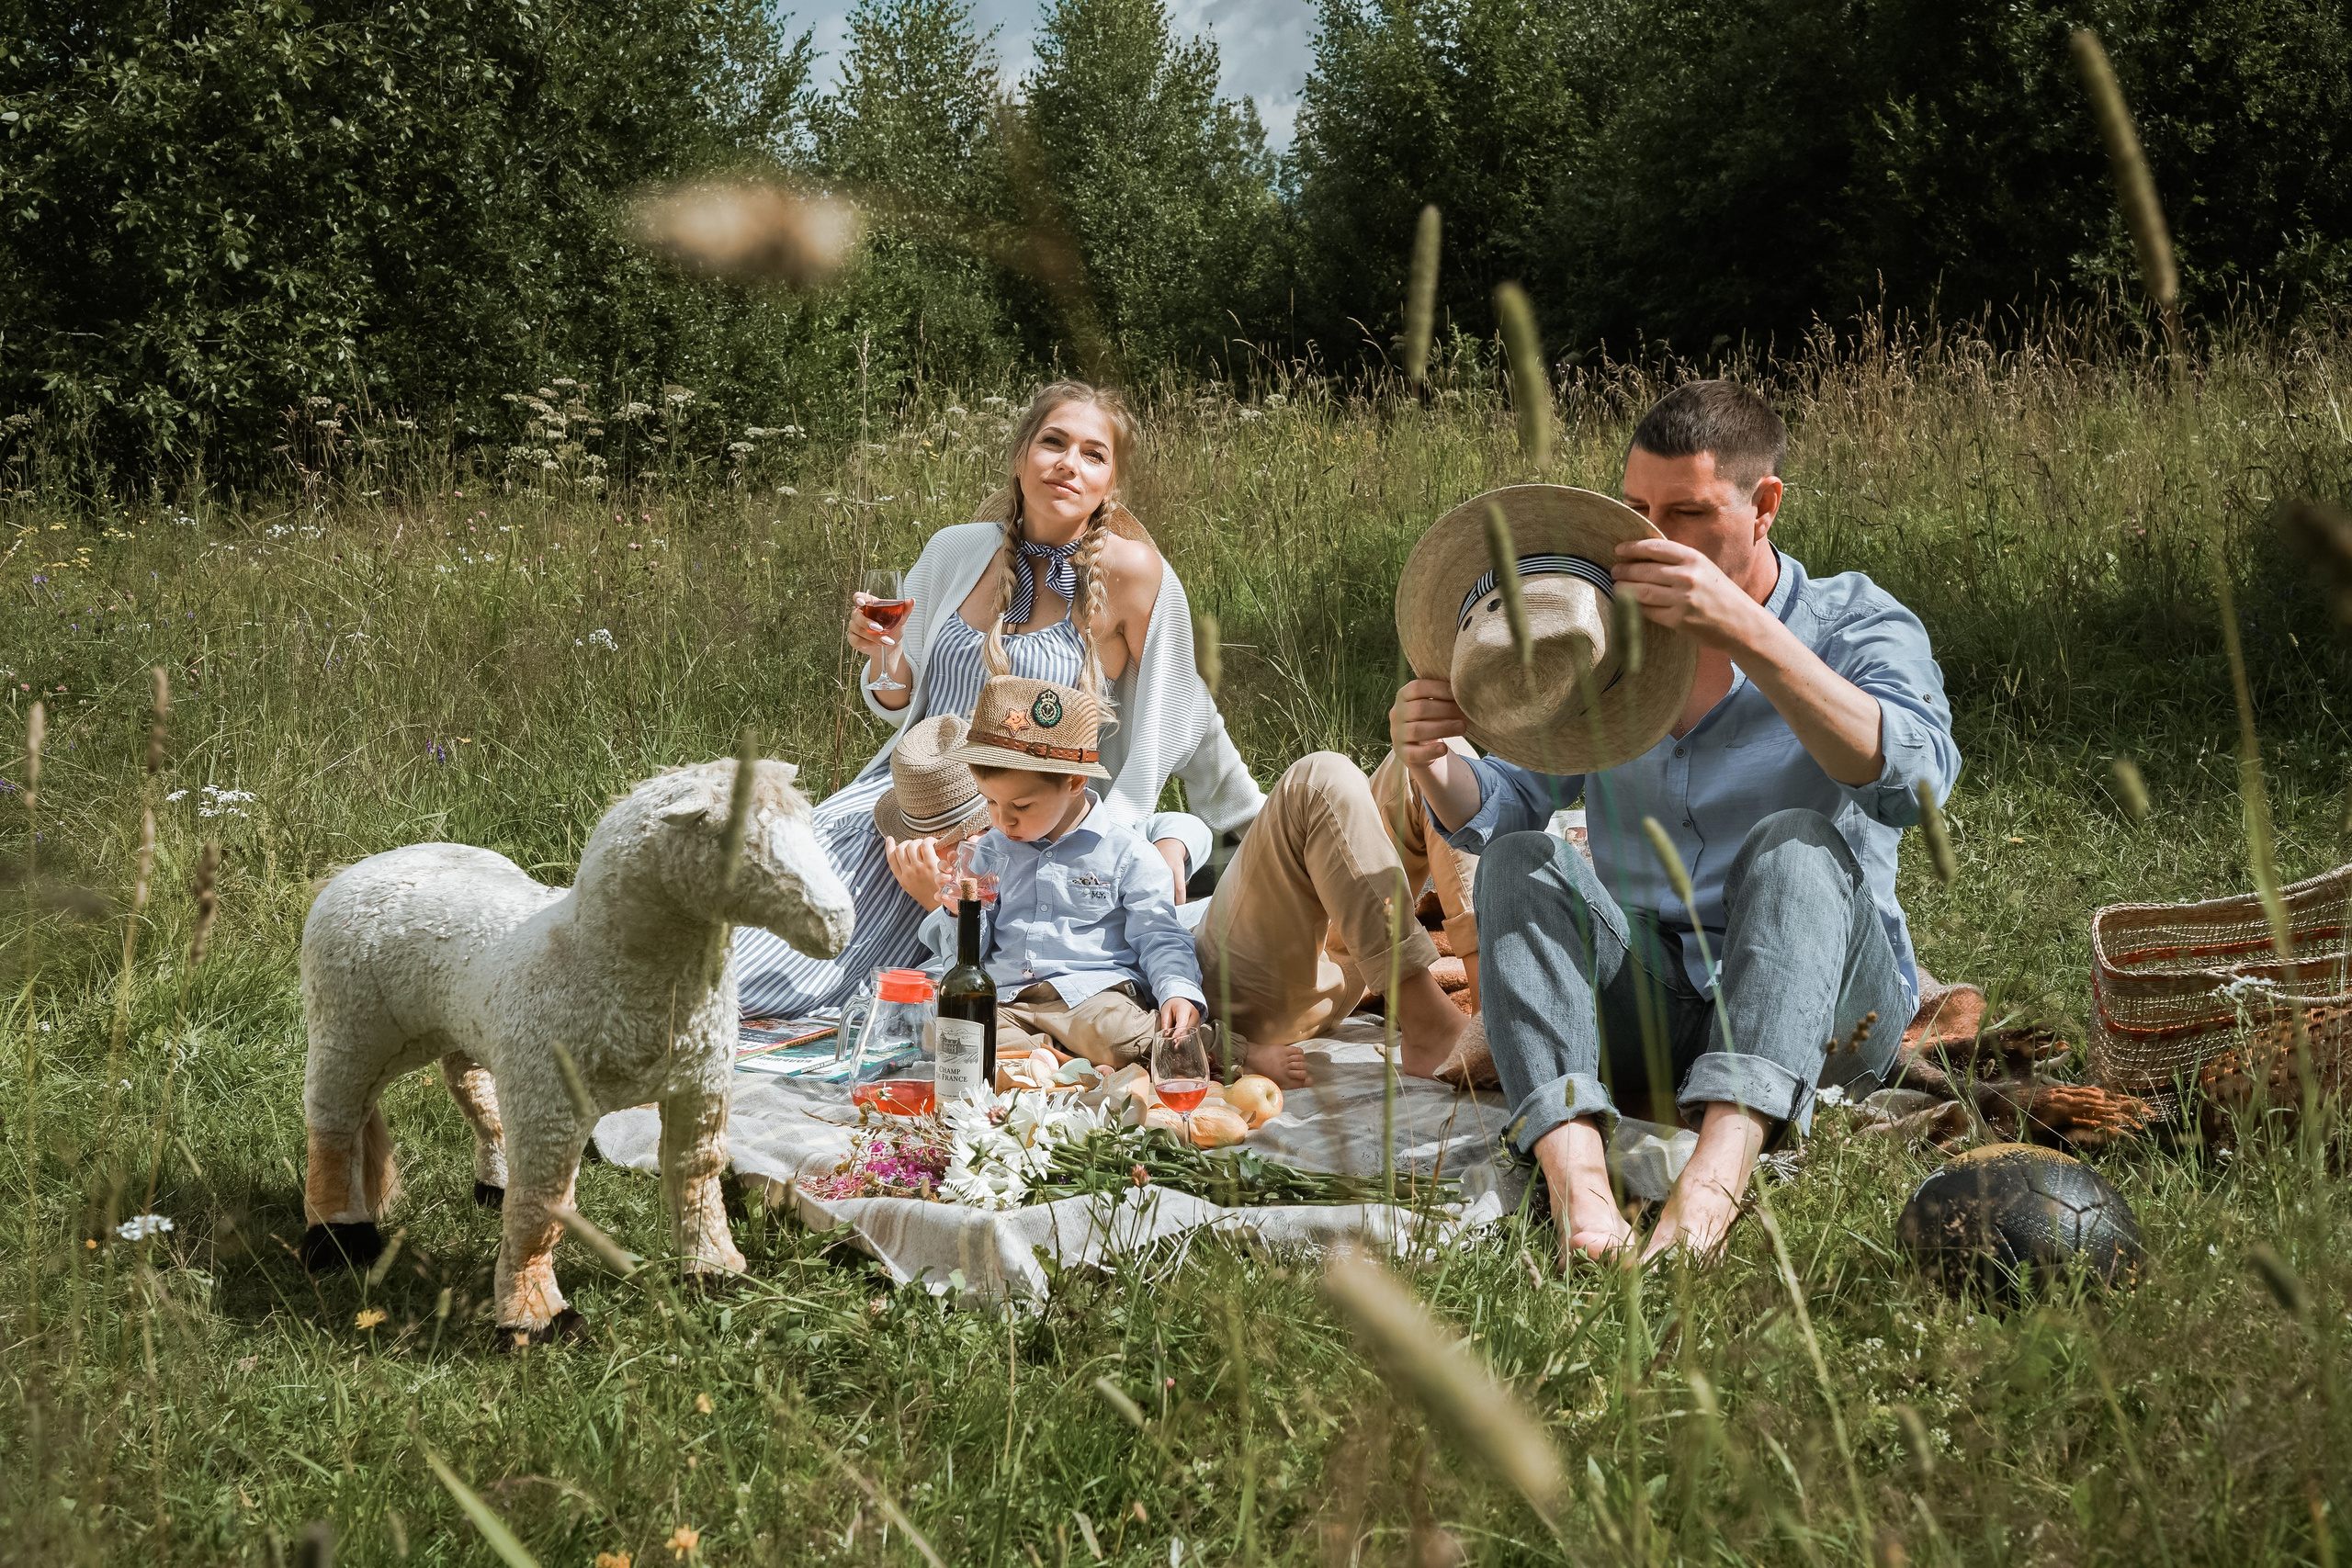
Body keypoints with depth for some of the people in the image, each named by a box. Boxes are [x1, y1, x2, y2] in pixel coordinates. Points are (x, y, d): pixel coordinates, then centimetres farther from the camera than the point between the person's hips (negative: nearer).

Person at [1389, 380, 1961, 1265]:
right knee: (1520, 861, -21)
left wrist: (1744, 629, -33)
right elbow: (1497, 808, 12)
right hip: (1645, 1013, 4)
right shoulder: (1603, 634, 12)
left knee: (1797, 844, -31)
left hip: (1815, 1008, -3)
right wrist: (1432, 760, -12)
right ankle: (1575, 1175, -45)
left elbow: (1911, 778, -24)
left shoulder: (1854, 625, -1)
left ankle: (1717, 1173, -54)